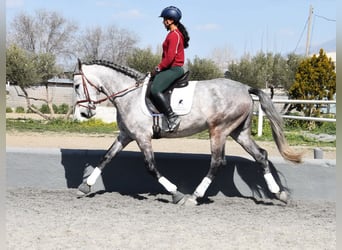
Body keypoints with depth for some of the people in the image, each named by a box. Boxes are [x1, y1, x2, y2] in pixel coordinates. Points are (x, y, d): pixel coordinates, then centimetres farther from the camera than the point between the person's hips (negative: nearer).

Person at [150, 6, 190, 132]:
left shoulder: (174, 35, -14)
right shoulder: (173, 34, 19)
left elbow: (170, 57, -20)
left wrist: (158, 68, -11)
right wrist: (159, 68, 14)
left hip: (173, 69, -11)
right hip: (170, 69, 11)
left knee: (155, 89, -27)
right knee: (149, 85, 13)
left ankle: (172, 117, -26)